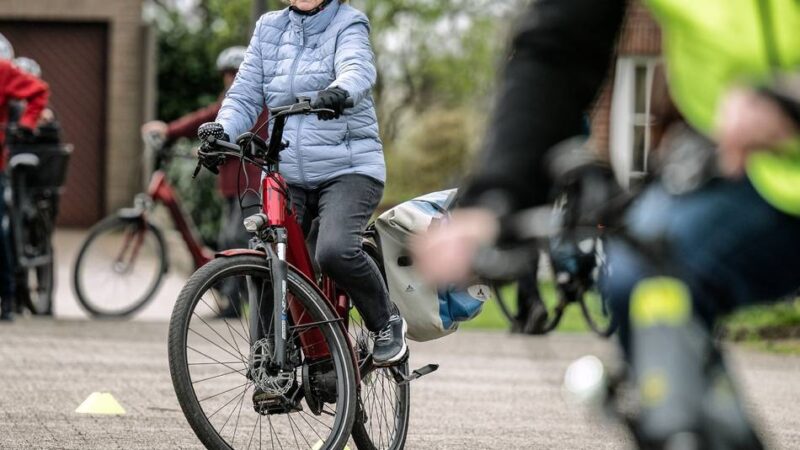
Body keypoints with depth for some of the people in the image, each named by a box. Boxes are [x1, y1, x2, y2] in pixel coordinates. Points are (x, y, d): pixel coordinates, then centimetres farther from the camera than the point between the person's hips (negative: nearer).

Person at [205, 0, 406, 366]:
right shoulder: (269, 29, 13)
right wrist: (220, 133, -14)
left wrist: (339, 91, -47)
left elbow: (358, 68, -22)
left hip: (347, 171, -5)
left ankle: (386, 323, -3)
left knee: (335, 251, -28)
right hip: (286, 175, 5)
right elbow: (244, 96, 8)